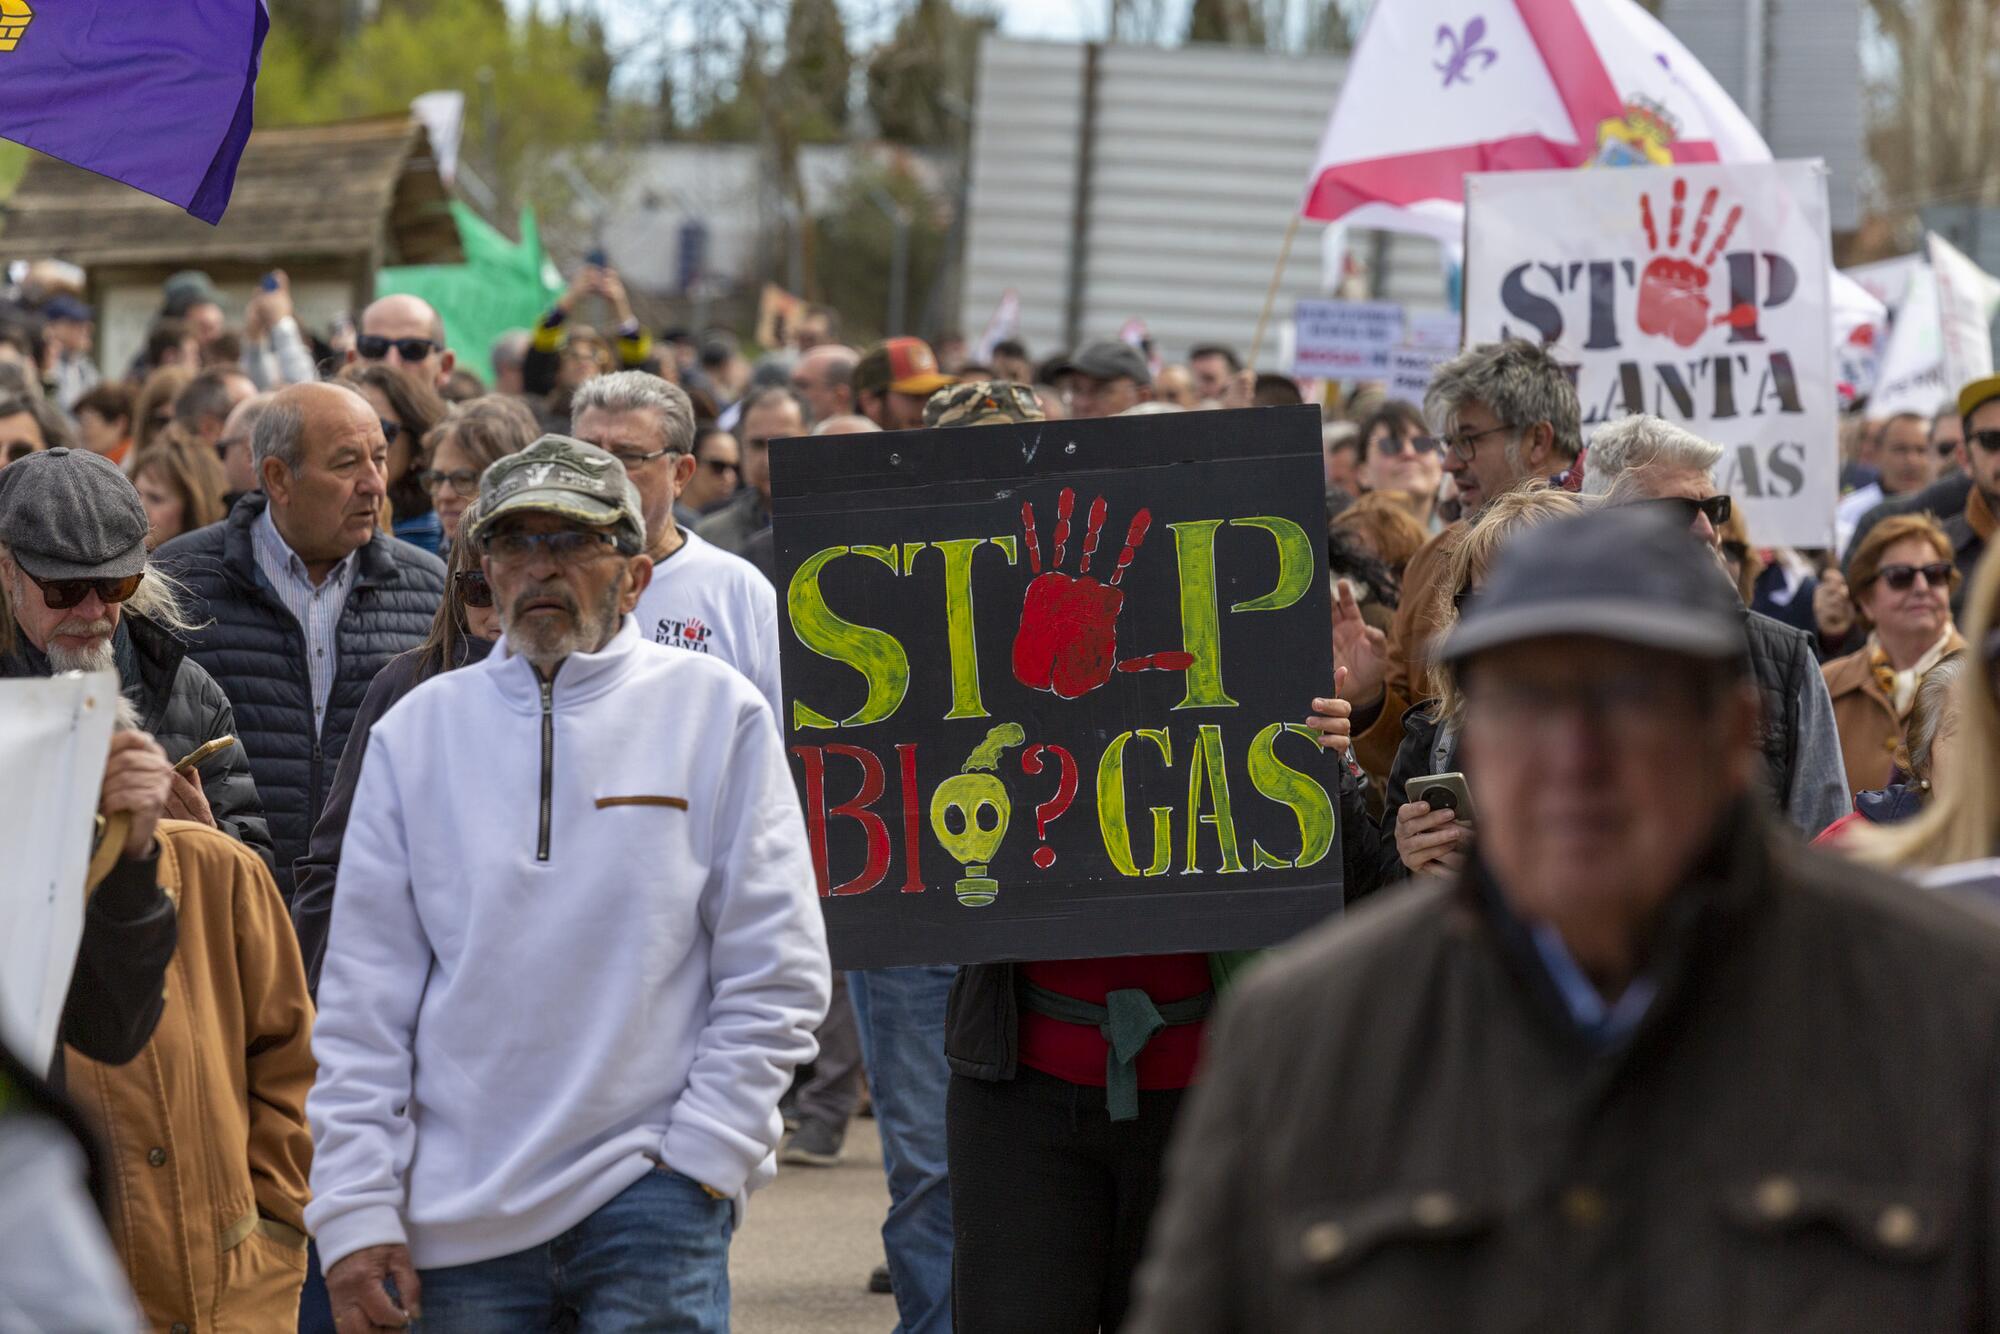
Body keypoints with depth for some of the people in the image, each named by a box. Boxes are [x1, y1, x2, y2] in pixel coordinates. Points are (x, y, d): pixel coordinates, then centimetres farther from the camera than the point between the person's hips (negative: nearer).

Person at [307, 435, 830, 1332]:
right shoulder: (417, 733, 8)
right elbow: (363, 996, 6)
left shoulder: (714, 712, 3)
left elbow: (775, 972, 2)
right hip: (462, 1218, 2)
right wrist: (355, 1208, -1)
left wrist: (704, 1151, -7)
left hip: (650, 1194, -2)